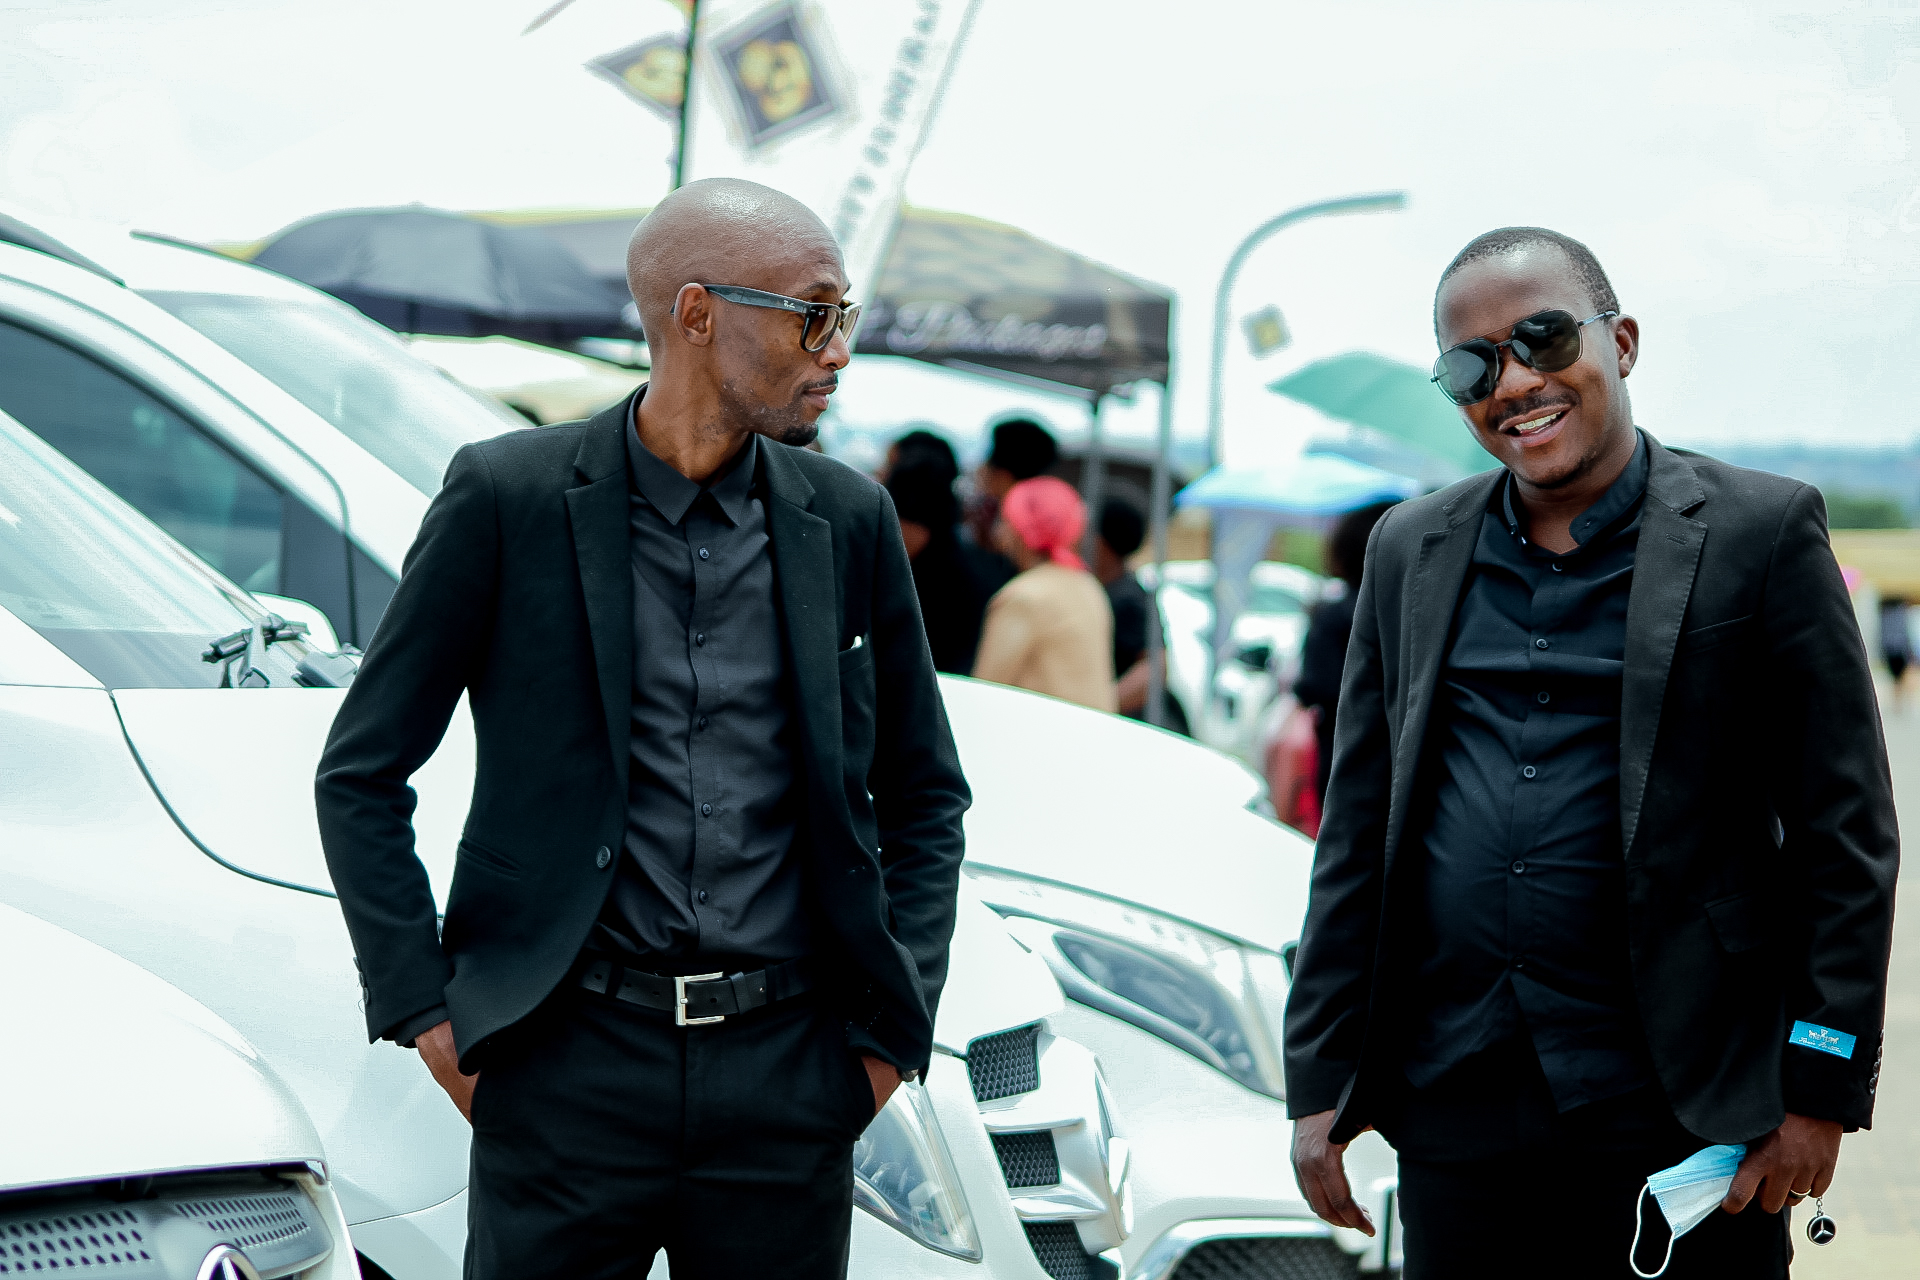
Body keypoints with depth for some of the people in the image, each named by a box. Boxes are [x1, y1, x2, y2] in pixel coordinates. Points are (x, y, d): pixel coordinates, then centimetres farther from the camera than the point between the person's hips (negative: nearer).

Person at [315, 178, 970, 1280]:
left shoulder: (850, 521, 6)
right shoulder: (509, 497, -4)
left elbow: (925, 794, 16)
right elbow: (361, 775, 1)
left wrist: (894, 1026, 8)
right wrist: (422, 1011, -5)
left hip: (787, 1072, 3)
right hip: (571, 1065, -3)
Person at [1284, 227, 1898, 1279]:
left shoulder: (1762, 531, -1)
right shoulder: (1410, 552, 11)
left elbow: (1845, 832, -3)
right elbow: (1356, 834, 13)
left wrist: (1822, 1090, -8)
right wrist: (1321, 1083, 8)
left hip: (1681, 1111, -3)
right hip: (1453, 1110, 4)